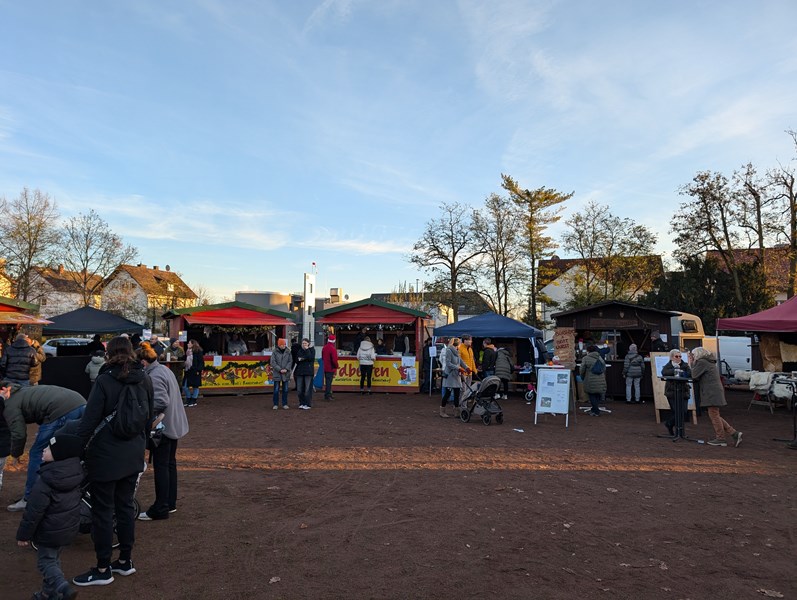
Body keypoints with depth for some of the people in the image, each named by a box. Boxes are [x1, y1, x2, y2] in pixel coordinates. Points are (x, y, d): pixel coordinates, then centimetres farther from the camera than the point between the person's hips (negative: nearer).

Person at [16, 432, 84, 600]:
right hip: (70, 528, 7)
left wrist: (23, 534, -6)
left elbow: (33, 511, -19)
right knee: (54, 559, 23)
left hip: (50, 531, -7)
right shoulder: (75, 473, -6)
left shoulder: (45, 482, -26)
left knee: (46, 561, 9)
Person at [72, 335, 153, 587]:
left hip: (105, 457, -6)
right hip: (133, 456, 6)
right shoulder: (145, 380, 2)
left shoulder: (104, 381, -15)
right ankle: (125, 561, 28)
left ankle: (103, 570, 17)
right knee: (126, 506, 17)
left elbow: (89, 420, -18)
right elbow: (149, 418, 11)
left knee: (103, 511, 6)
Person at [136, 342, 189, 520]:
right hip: (175, 425, 10)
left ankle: (160, 509, 11)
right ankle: (170, 503, 29)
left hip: (162, 427, -10)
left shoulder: (154, 376, -20)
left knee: (161, 467, 1)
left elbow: (161, 402, -28)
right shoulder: (165, 369, 10)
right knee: (170, 464, 18)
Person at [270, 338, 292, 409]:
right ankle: (276, 404, 14)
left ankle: (285, 404, 18)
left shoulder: (288, 352, 2)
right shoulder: (275, 352, -5)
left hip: (286, 374, 2)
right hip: (277, 373, -2)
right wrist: (280, 369, -14)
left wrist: (286, 369, -12)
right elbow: (272, 362, -8)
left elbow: (290, 361, 2)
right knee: (276, 389, 4)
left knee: (285, 389, 8)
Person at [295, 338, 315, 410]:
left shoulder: (312, 350, 1)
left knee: (307, 389, -4)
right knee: (299, 389, 5)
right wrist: (299, 359, -8)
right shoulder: (299, 351, 14)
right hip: (300, 371, 5)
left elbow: (311, 358, -16)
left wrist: (307, 349, -12)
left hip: (308, 372, -4)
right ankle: (302, 403, 18)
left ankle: (308, 404, 4)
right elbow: (296, 360, 13)